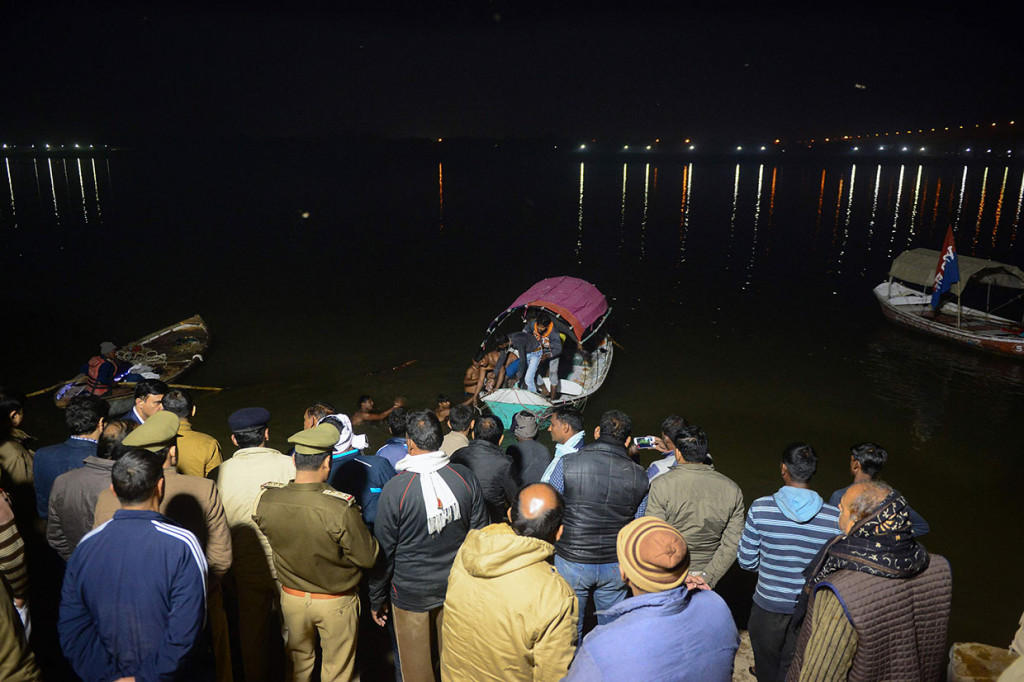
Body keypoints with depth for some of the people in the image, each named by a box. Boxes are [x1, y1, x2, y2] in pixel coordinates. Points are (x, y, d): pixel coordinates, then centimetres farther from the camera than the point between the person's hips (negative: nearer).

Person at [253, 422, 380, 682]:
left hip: (291, 598, 4)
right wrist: (358, 524, -5)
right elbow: (368, 558, -21)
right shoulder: (342, 508, -32)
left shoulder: (265, 500, -19)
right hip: (336, 602, -4)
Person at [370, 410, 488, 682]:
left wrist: (377, 599, 3)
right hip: (457, 588, 3)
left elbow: (384, 551, -12)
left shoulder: (395, 489, -21)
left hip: (411, 595, -3)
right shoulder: (465, 477, -12)